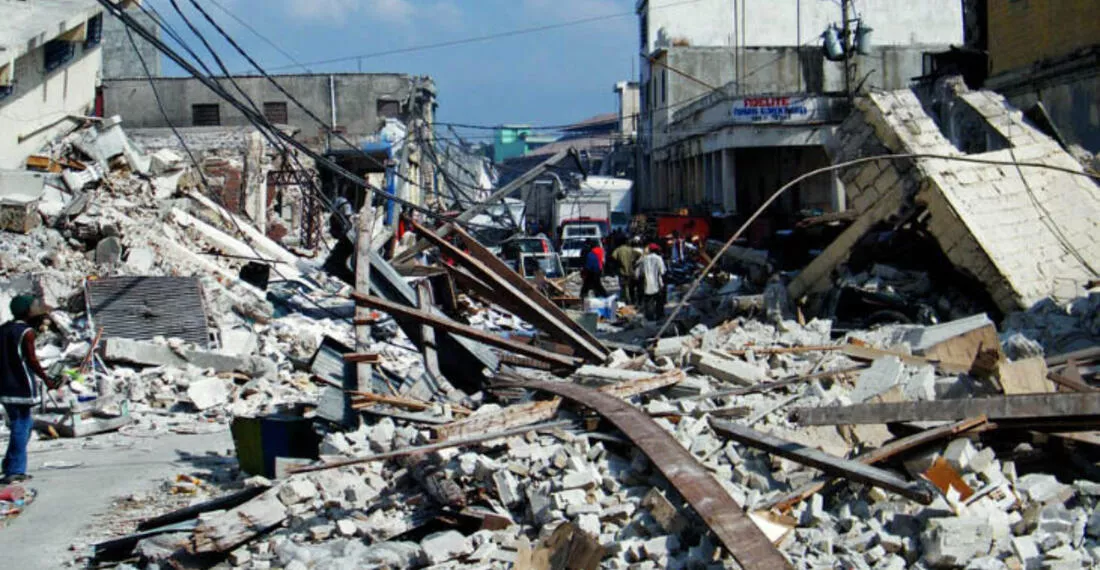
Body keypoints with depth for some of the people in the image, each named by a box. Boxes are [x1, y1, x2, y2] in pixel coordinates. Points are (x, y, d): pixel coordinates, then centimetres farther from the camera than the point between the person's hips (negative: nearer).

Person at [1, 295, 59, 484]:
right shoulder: (26, 332, -11)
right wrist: (46, 380, -4)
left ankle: (16, 469, 19)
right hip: (22, 385, -8)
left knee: (21, 425, 17)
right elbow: (31, 359, -13)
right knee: (21, 427, -1)